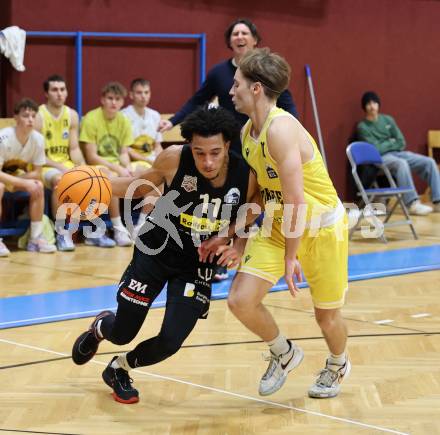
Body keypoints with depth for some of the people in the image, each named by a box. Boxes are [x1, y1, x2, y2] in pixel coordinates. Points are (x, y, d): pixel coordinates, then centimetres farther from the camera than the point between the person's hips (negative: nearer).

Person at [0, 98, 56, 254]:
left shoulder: (38, 139, -18)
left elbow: (37, 173, -11)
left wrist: (14, 180, -26)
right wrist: (24, 183, -35)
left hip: (16, 174, 5)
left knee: (38, 186, -21)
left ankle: (36, 238, -12)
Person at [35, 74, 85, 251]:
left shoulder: (72, 115, 6)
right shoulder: (38, 116, -11)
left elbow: (74, 148, 7)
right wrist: (59, 167, -22)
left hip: (66, 164, 5)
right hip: (43, 166, -5)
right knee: (60, 180, -37)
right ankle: (62, 233, -29)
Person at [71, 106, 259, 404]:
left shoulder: (247, 177, -22)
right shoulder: (174, 159, -24)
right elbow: (143, 186, -3)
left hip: (198, 264, 1)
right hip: (155, 251, -1)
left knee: (170, 341, -11)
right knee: (121, 334, 7)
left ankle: (119, 369, 22)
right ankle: (100, 327, 48)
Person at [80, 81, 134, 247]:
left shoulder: (123, 121, 5)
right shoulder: (91, 119, -12)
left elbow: (123, 153, 6)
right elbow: (91, 157, -15)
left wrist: (127, 168, -17)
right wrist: (117, 168, -23)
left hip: (117, 167, 6)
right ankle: (118, 229, -27)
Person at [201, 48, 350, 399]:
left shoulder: (281, 128, -27)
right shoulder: (248, 131, 0)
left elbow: (295, 202, -26)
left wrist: (290, 257, -21)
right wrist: (226, 236, 10)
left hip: (320, 225, -7)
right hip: (277, 223, 7)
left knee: (327, 315, 9)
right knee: (241, 300, -9)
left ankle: (338, 365, 43)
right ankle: (285, 354, 19)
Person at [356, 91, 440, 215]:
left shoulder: (388, 119, 13)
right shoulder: (362, 127, -3)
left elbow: (401, 143, 8)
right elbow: (376, 149, -12)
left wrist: (385, 145, -4)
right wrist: (391, 142, 1)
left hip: (398, 153, 6)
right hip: (381, 158, -6)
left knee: (429, 162, -13)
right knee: (402, 163, -38)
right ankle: (412, 204, -39)